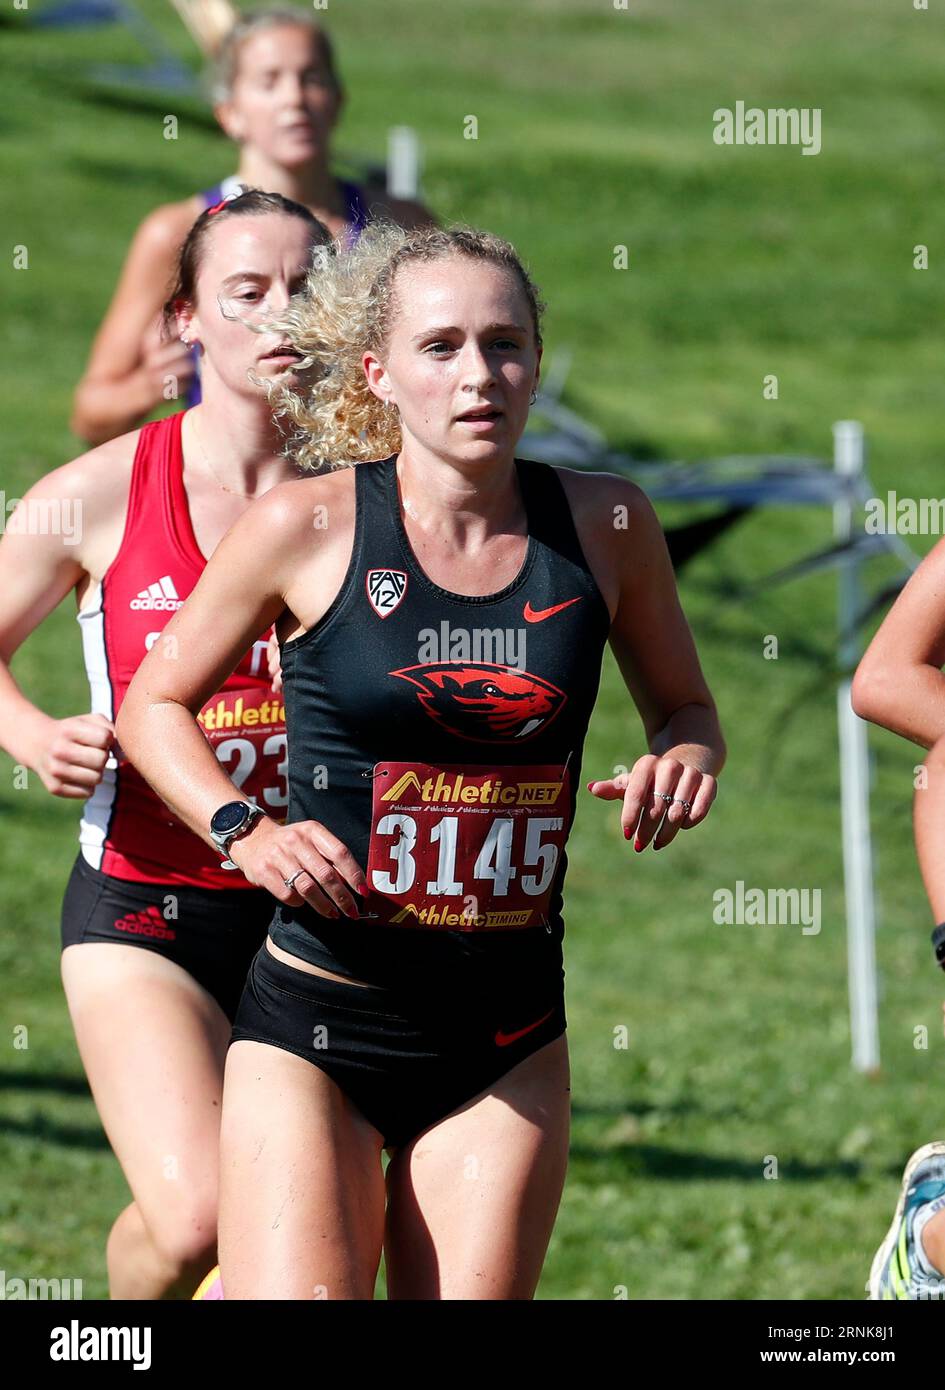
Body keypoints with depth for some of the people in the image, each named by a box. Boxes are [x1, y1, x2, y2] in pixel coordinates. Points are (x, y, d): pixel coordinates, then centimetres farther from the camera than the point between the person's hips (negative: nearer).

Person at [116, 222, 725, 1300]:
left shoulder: (606, 527, 1)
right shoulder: (307, 527, -6)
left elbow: (682, 705, 17)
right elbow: (154, 703, 7)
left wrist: (684, 763, -6)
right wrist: (243, 829, -10)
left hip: (506, 1041, 3)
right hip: (314, 1022, -3)